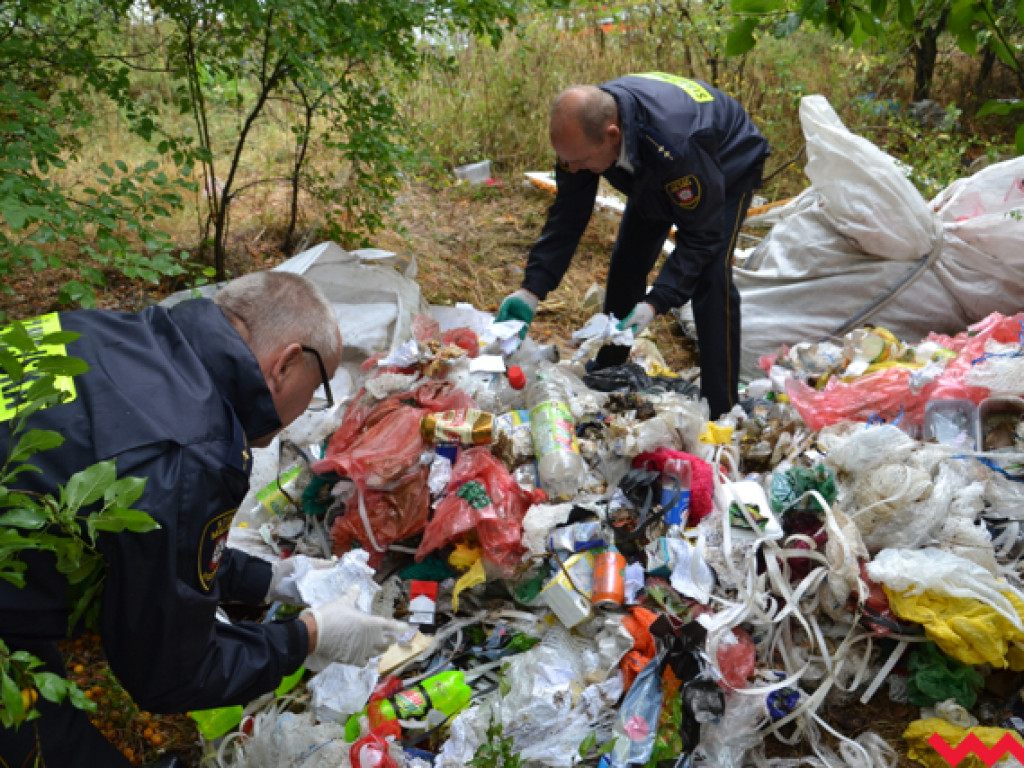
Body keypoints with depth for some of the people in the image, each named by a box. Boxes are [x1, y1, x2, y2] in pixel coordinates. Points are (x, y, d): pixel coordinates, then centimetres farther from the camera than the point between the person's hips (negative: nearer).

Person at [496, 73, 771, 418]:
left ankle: (720, 410, -15)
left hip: (727, 167, -6)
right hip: (654, 178, 6)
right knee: (627, 262, 3)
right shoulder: (582, 128, -28)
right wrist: (532, 290, -29)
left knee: (711, 275, -22)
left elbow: (701, 235, -36)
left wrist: (655, 304, -44)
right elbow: (567, 216, -20)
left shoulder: (675, 143, -47)